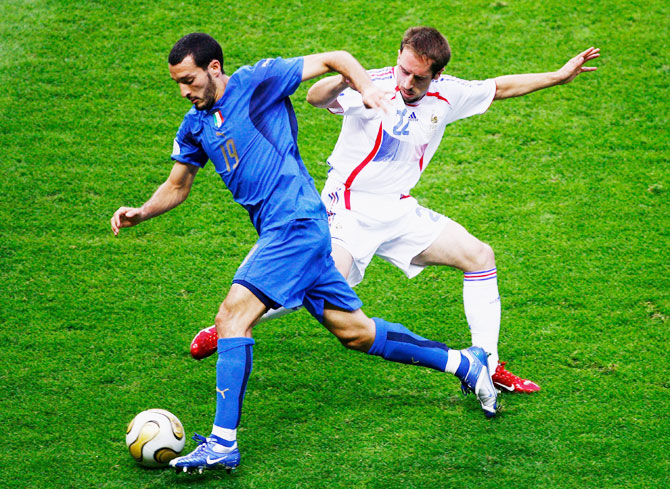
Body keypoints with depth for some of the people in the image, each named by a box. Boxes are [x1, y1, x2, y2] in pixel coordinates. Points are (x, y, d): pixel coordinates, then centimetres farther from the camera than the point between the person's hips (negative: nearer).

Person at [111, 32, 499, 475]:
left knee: (232, 317, -18)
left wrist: (367, 88, -18)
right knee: (355, 332, 12)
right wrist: (141, 213, 7)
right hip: (283, 233, 8)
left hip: (295, 220, -8)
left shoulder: (256, 81, -6)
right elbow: (177, 187, 24)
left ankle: (223, 443, -20)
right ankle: (463, 362, 26)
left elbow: (334, 59, 0)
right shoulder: (195, 126, 15)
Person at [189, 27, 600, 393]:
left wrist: (560, 76, 16)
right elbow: (316, 97, -35)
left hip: (399, 212, 7)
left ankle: (488, 365, 11)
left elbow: (499, 87, 14)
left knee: (479, 256, 1)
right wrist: (343, 81, -57)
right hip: (349, 209, -7)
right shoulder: (374, 88, -20)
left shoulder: (446, 94, -2)